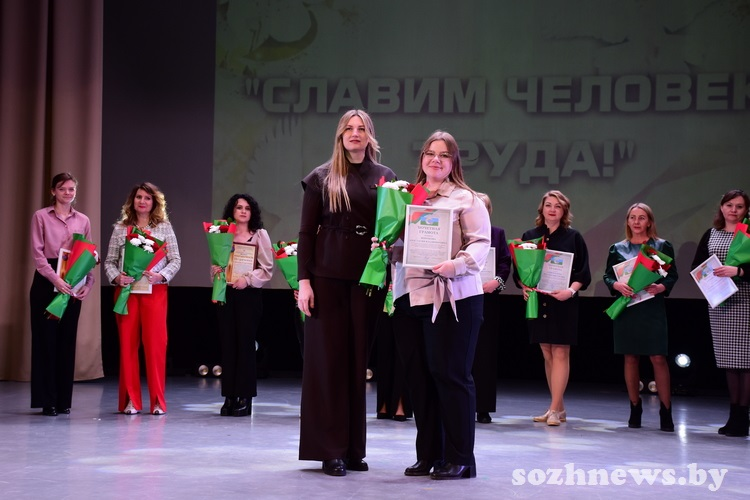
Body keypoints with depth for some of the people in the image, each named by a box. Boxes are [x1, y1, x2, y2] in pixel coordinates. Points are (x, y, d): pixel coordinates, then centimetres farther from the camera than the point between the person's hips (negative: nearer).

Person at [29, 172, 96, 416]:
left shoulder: (83, 220, 12)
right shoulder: (41, 216, 2)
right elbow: (37, 252, -6)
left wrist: (89, 282, -5)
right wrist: (54, 278, -19)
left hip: (73, 284, 3)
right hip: (46, 282, -3)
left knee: (67, 340, 5)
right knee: (46, 338, -2)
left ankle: (64, 400, 10)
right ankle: (47, 400, 2)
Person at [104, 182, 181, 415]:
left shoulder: (164, 227, 7)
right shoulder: (120, 228, 9)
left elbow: (175, 260, 4)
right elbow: (109, 261, 8)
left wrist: (161, 276, -12)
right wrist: (116, 277, -11)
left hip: (155, 291, -1)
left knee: (156, 344, -4)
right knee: (127, 344, 1)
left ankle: (157, 401, 4)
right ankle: (130, 401, 8)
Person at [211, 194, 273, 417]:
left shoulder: (260, 235, 3)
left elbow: (267, 269, -1)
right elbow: (214, 263, 14)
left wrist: (247, 279, -15)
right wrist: (215, 271, -8)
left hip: (249, 295, -3)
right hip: (225, 293, 3)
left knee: (245, 343, -3)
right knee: (227, 343, 2)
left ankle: (245, 398, 1)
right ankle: (229, 397, 7)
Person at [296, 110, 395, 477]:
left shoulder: (385, 177, 9)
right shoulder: (321, 178, 4)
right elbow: (306, 232, 2)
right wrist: (304, 280, -7)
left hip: (368, 277, 2)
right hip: (328, 277, -2)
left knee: (359, 360, 5)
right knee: (328, 359, -1)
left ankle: (354, 449, 11)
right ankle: (330, 450, 3)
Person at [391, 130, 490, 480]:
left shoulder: (466, 199, 1)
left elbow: (481, 243, -8)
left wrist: (457, 265, -24)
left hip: (452, 297, -5)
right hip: (410, 297, 6)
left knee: (450, 375, -5)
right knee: (418, 376, 7)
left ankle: (459, 458, 2)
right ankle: (428, 454, 17)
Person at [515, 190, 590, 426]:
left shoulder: (573, 237, 2)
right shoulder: (529, 236, 10)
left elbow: (583, 272, -1)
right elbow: (519, 269, 10)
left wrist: (571, 290, -17)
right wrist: (524, 287, -8)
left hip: (563, 303, -3)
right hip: (537, 301, 4)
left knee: (560, 353, -6)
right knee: (547, 354, 7)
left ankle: (555, 410, -7)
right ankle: (559, 407, 16)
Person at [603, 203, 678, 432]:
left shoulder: (663, 246, 4)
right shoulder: (617, 248, 9)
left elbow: (672, 275, 2)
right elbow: (607, 276, 8)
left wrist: (660, 287, -18)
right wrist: (617, 285, -13)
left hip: (652, 308, -2)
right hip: (626, 307, 2)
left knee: (658, 358, -7)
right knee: (630, 358, 5)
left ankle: (666, 412, -3)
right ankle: (635, 409, 14)